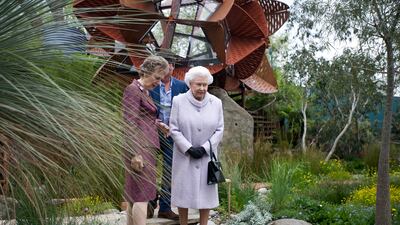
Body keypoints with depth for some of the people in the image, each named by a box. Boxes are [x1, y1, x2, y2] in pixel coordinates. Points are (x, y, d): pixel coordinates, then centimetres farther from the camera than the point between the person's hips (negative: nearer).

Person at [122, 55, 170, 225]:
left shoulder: (144, 91, 17)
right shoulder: (133, 90, -11)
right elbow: (130, 124, -17)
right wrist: (136, 153, -21)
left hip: (146, 147, 9)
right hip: (140, 148, -9)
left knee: (134, 194, 11)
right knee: (142, 195, -11)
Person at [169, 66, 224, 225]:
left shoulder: (216, 103, -2)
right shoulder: (179, 101, -8)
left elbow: (219, 130, -1)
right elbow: (174, 129, -8)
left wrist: (204, 148, -13)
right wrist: (189, 148, -16)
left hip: (207, 156, 1)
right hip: (184, 155, -1)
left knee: (206, 191, 7)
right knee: (183, 191, 6)